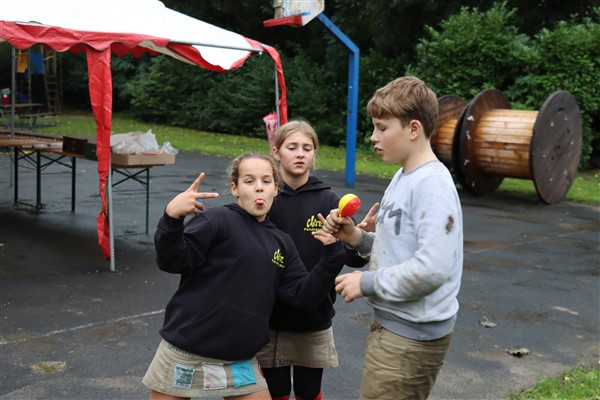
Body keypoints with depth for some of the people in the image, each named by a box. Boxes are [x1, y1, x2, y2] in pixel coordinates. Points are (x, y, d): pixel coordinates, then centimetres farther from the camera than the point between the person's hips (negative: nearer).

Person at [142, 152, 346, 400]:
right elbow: (172, 261, -17)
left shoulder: (282, 244, 9)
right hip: (186, 352, -5)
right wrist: (172, 217, -35)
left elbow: (304, 296, 4)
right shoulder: (218, 220, -9)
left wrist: (332, 253, -7)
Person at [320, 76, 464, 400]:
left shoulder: (431, 185, -21)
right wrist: (356, 237, -2)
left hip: (413, 334, -9)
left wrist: (367, 282, -18)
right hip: (392, 324, 9)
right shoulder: (402, 178, 9)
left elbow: (432, 268, -28)